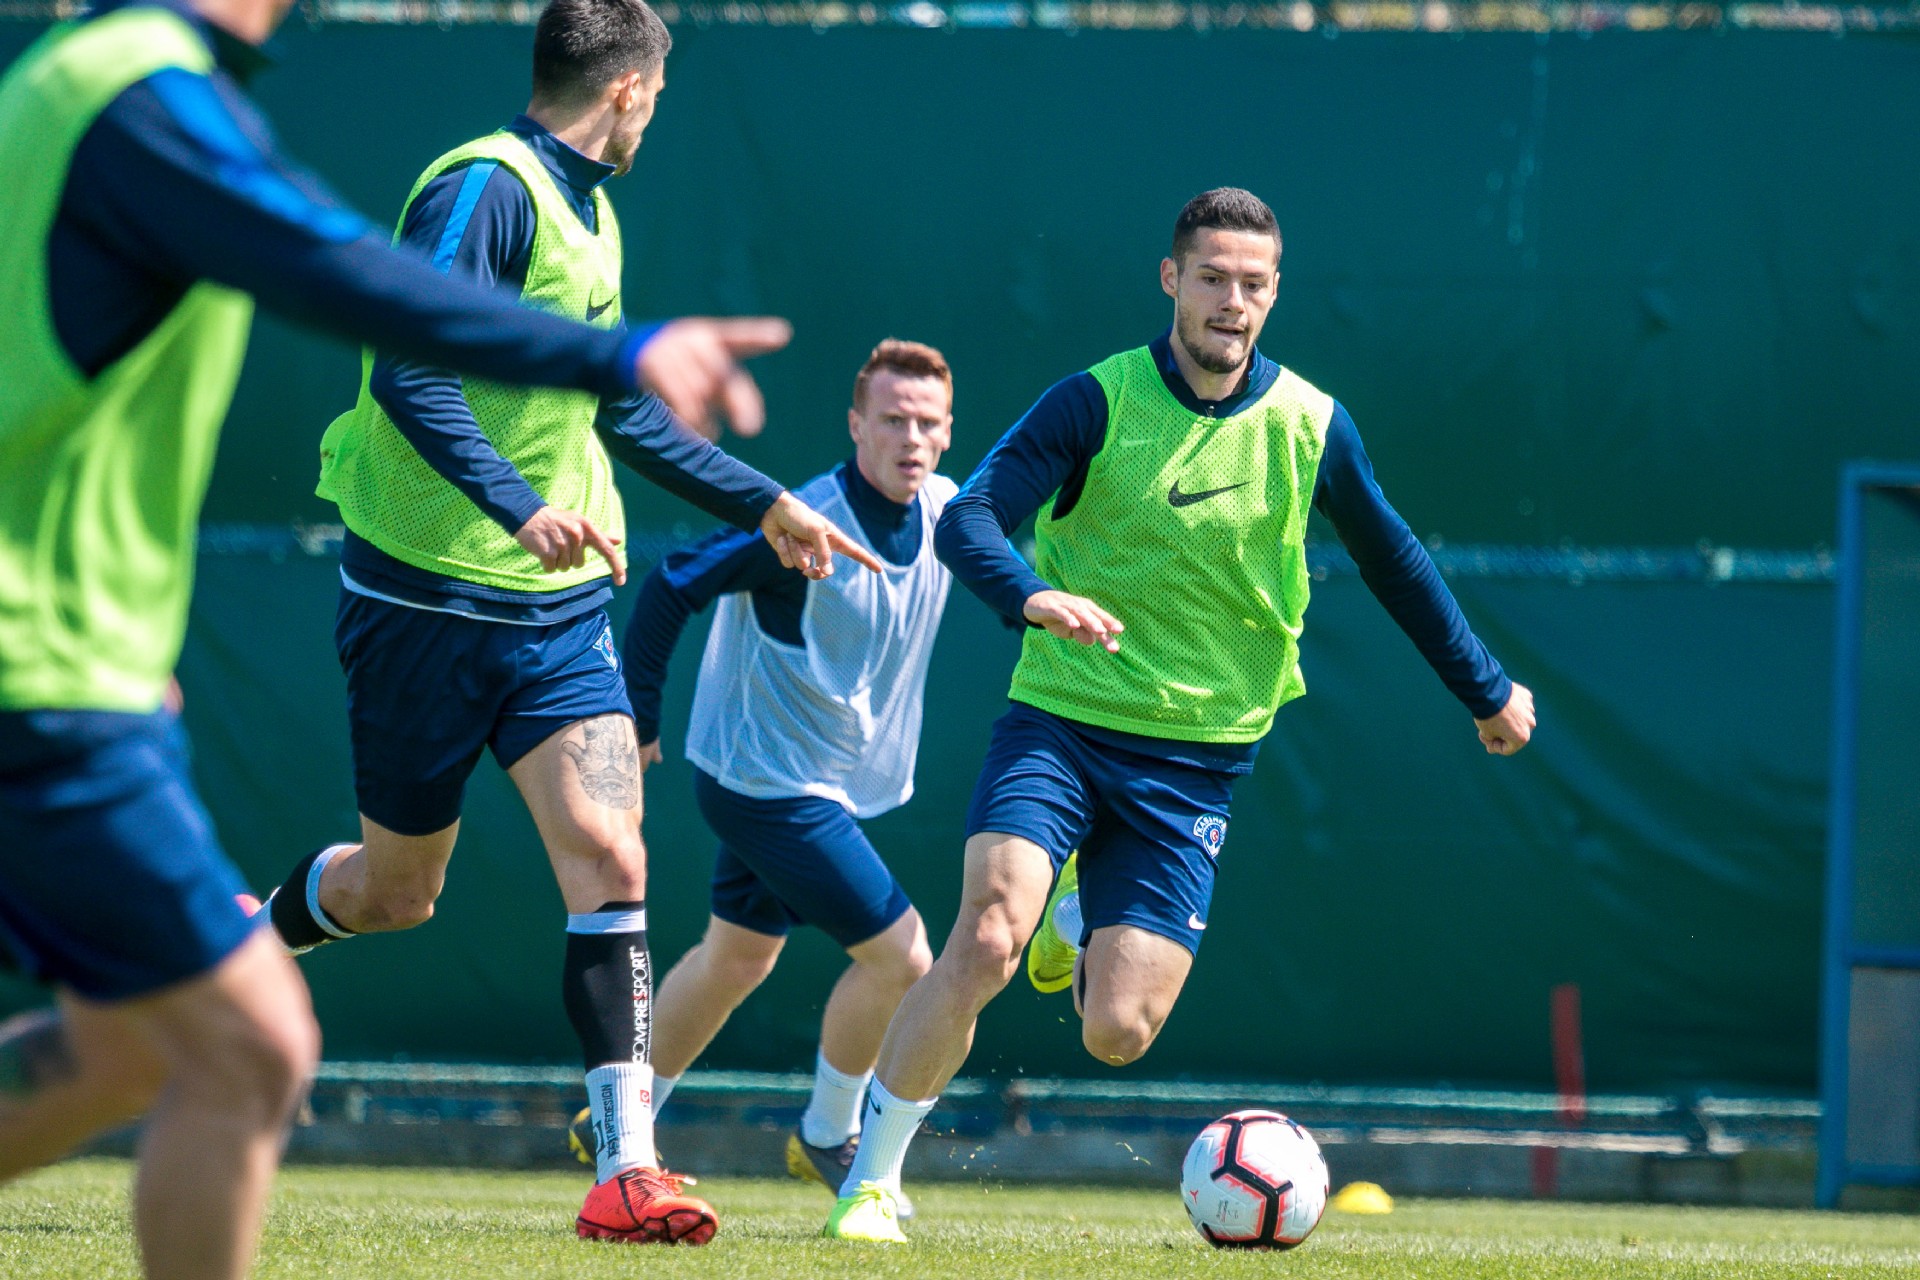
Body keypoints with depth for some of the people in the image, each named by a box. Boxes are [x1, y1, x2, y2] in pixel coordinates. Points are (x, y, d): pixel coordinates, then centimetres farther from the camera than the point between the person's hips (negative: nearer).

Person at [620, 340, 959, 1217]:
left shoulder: (948, 512, -4)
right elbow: (671, 588, -19)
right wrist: (636, 717, -14)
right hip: (769, 783, -9)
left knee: (737, 958, 22)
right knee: (899, 956, -10)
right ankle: (828, 1136, 12)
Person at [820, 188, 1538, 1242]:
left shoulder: (1309, 427, 0)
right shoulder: (1098, 402, -9)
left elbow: (1392, 562, 15)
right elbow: (968, 520, -19)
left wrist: (1488, 689, 22)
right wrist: (1034, 595, -39)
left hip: (1196, 755, 2)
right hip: (1060, 720, -2)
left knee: (1117, 1033, -7)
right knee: (986, 938, -25)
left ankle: (1077, 920, 30)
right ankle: (870, 1178, -9)